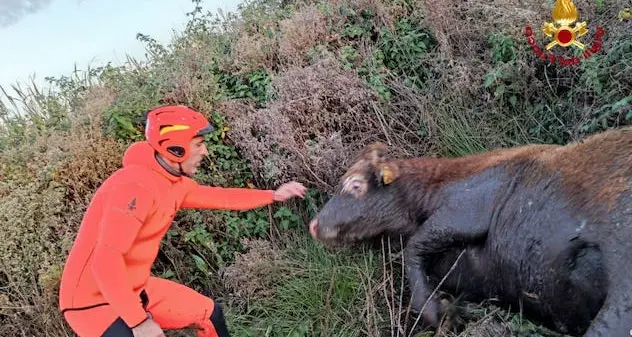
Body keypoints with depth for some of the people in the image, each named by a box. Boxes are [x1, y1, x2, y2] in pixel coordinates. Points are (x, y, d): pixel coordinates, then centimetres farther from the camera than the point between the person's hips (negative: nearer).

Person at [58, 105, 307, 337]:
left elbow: (217, 197, 16)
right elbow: (105, 262, -32)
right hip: (93, 300, -9)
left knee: (209, 313, 12)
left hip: (135, 289, 9)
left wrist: (273, 195, 17)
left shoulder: (175, 183, 0)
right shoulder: (137, 186, -28)